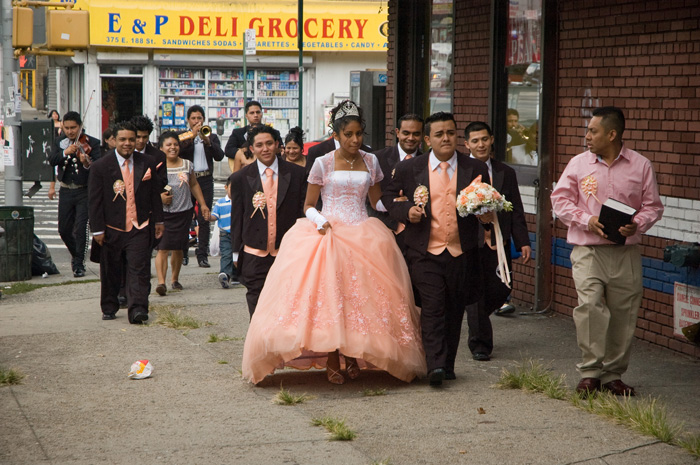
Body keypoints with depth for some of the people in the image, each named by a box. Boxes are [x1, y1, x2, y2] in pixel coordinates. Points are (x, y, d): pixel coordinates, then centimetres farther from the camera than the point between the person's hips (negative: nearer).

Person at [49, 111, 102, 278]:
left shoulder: (92, 143, -6)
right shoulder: (59, 143, 6)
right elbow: (51, 161, -9)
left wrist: (87, 163, -36)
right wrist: (65, 153, -26)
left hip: (84, 191, -4)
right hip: (66, 191, 4)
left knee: (80, 228, -10)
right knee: (64, 229, 9)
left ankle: (79, 264, 1)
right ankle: (76, 255, 33)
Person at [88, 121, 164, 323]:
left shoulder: (146, 164, 6)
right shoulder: (100, 167, -3)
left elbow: (154, 194, 14)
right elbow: (95, 201, -3)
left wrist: (158, 221, 11)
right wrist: (97, 229, -7)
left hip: (140, 228, 1)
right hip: (112, 229, -1)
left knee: (139, 269, -9)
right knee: (110, 271, 8)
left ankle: (138, 309, -12)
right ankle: (109, 308, 23)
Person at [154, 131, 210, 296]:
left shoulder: (187, 165, 8)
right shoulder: (155, 167, -3)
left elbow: (194, 185, 20)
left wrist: (203, 204, 18)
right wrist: (159, 197, -18)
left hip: (183, 213, 3)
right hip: (162, 213, -3)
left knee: (177, 248, 9)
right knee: (163, 248, -12)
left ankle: (175, 279, 26)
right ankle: (161, 281, -17)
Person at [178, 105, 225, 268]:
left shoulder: (212, 137, 13)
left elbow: (219, 156, -1)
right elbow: (178, 151, -9)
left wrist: (207, 141, -14)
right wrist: (192, 135, -14)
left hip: (205, 181, 0)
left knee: (204, 219, -4)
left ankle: (202, 255, -2)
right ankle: (183, 253, 10)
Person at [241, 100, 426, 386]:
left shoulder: (370, 161, 10)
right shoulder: (323, 163, 1)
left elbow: (378, 202, 18)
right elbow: (308, 205, 4)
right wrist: (321, 222, -14)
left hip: (363, 235, 2)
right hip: (328, 233, -2)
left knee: (360, 296, -5)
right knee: (328, 295, -8)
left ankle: (352, 355, 7)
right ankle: (331, 362, -2)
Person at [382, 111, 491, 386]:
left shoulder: (475, 169, 7)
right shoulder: (409, 169, 4)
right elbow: (389, 198, 12)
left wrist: (486, 214, -10)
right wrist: (406, 211, -8)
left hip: (461, 253, 2)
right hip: (425, 252, -2)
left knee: (454, 310, 9)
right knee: (432, 308, -12)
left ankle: (448, 365, 20)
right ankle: (435, 366, -15)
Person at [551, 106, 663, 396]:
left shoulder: (641, 166, 5)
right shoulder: (579, 164, 7)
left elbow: (653, 206, 7)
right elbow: (560, 199, 7)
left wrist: (637, 225, -13)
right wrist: (586, 220, -9)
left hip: (626, 252, 1)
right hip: (587, 250, -1)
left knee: (623, 314, 3)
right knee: (589, 305, -18)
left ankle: (613, 375, 17)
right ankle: (590, 372, -8)